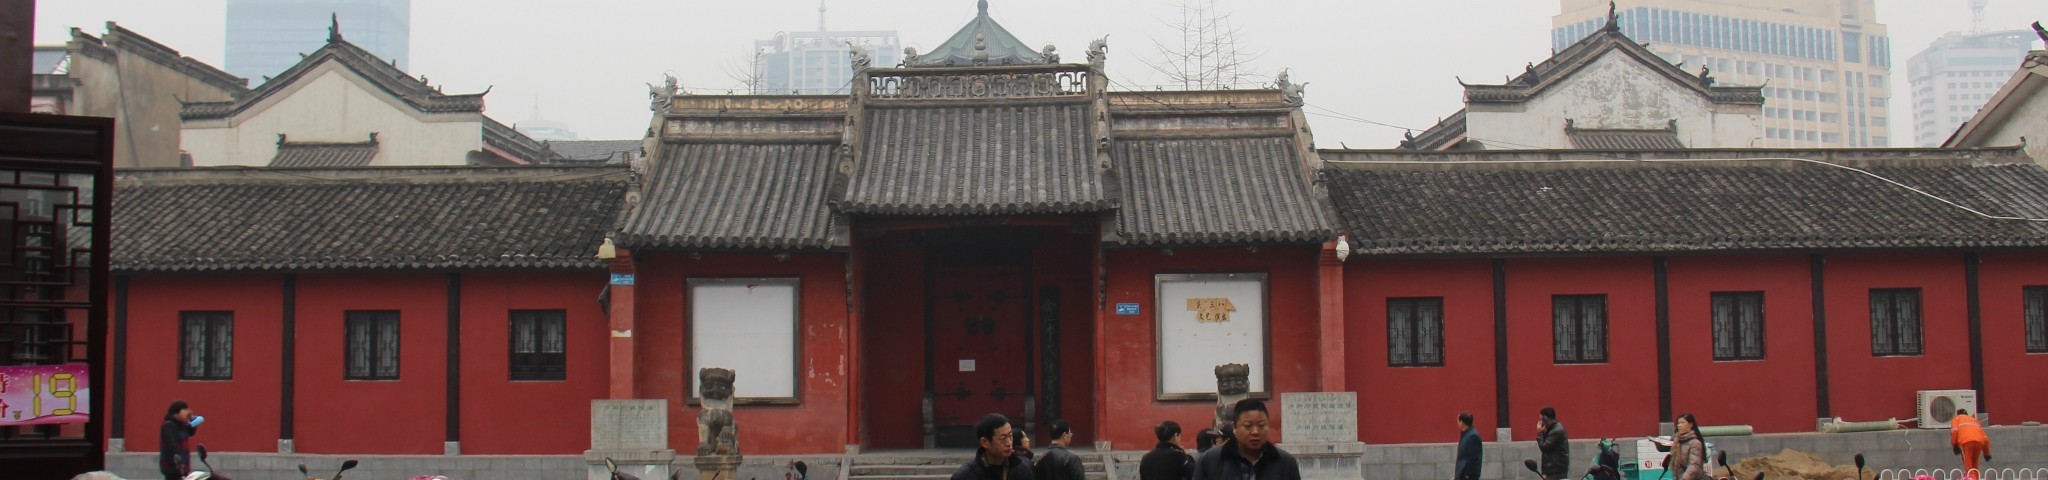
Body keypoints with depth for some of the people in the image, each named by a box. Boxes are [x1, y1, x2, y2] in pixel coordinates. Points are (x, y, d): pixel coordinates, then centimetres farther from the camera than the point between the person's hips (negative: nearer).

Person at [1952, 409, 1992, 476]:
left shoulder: (1956, 418, 29)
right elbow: (1985, 438, 27)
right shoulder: (1974, 419, 38)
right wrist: (1987, 453, 30)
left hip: (1966, 441, -4)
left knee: (1968, 467, -6)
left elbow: (1954, 430, 5)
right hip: (1979, 441, 4)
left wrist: (1954, 445, 6)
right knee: (1974, 466, 20)